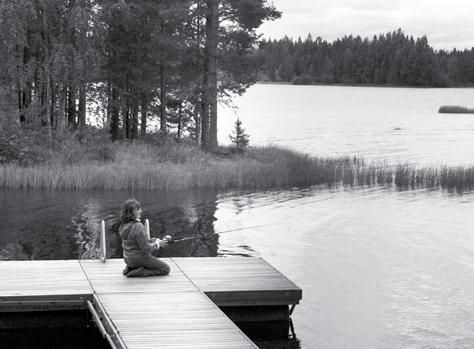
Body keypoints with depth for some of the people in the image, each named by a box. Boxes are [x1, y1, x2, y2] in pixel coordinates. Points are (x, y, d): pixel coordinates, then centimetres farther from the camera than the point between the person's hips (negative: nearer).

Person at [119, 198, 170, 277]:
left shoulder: (124, 225, 0)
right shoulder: (138, 226, -26)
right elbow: (146, 248, -22)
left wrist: (155, 240, 6)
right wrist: (157, 244, -6)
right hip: (139, 258, -9)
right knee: (166, 269, 6)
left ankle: (130, 268, 13)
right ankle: (137, 273, -6)